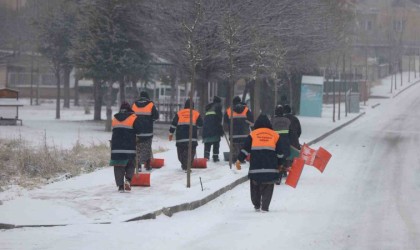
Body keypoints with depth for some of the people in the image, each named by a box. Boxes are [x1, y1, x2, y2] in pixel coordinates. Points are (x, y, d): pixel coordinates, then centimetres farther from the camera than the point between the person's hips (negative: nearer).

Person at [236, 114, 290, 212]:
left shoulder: (253, 134, 6)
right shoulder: (275, 135, 10)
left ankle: (256, 205, 20)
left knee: (255, 187, 15)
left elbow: (245, 148, 0)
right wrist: (280, 164, 23)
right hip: (271, 167, 0)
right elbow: (280, 152, 13)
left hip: (255, 167, 0)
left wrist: (239, 160, 5)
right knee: (268, 188, 4)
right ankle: (265, 207, -4)